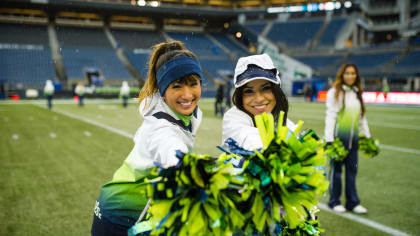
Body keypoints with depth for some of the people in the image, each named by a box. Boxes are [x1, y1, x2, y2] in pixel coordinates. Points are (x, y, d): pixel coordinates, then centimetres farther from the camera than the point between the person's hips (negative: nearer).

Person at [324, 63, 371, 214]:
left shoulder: (357, 93, 14)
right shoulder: (335, 92, -4)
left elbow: (362, 117, 19)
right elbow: (330, 116, -8)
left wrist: (368, 136, 16)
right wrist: (329, 139, -14)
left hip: (353, 136, 5)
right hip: (338, 135, -5)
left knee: (352, 169, 7)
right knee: (336, 168, 3)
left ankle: (352, 202, 15)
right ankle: (334, 202, 14)